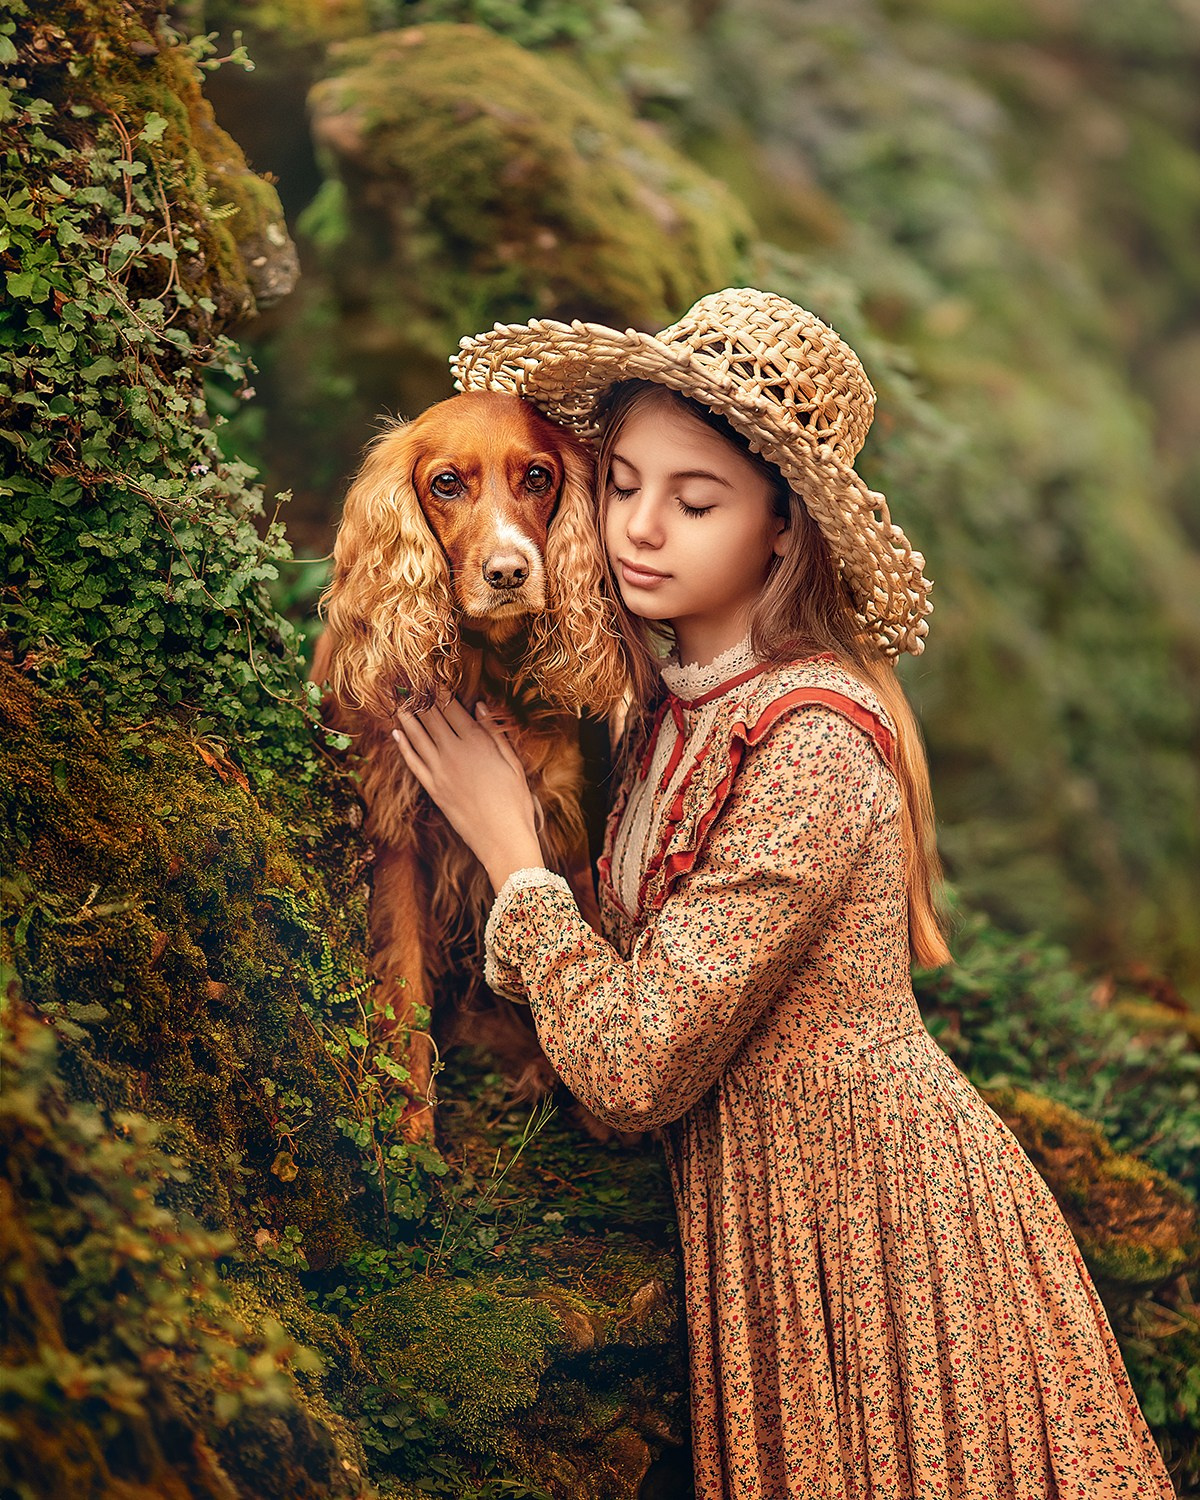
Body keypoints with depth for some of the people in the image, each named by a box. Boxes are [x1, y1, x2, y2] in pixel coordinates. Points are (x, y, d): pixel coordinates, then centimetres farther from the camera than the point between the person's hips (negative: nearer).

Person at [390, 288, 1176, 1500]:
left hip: (868, 1208, -8)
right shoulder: (673, 705, 2)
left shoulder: (814, 747, -24)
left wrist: (509, 850, -14)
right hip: (754, 1210, 8)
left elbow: (635, 1066, -23)